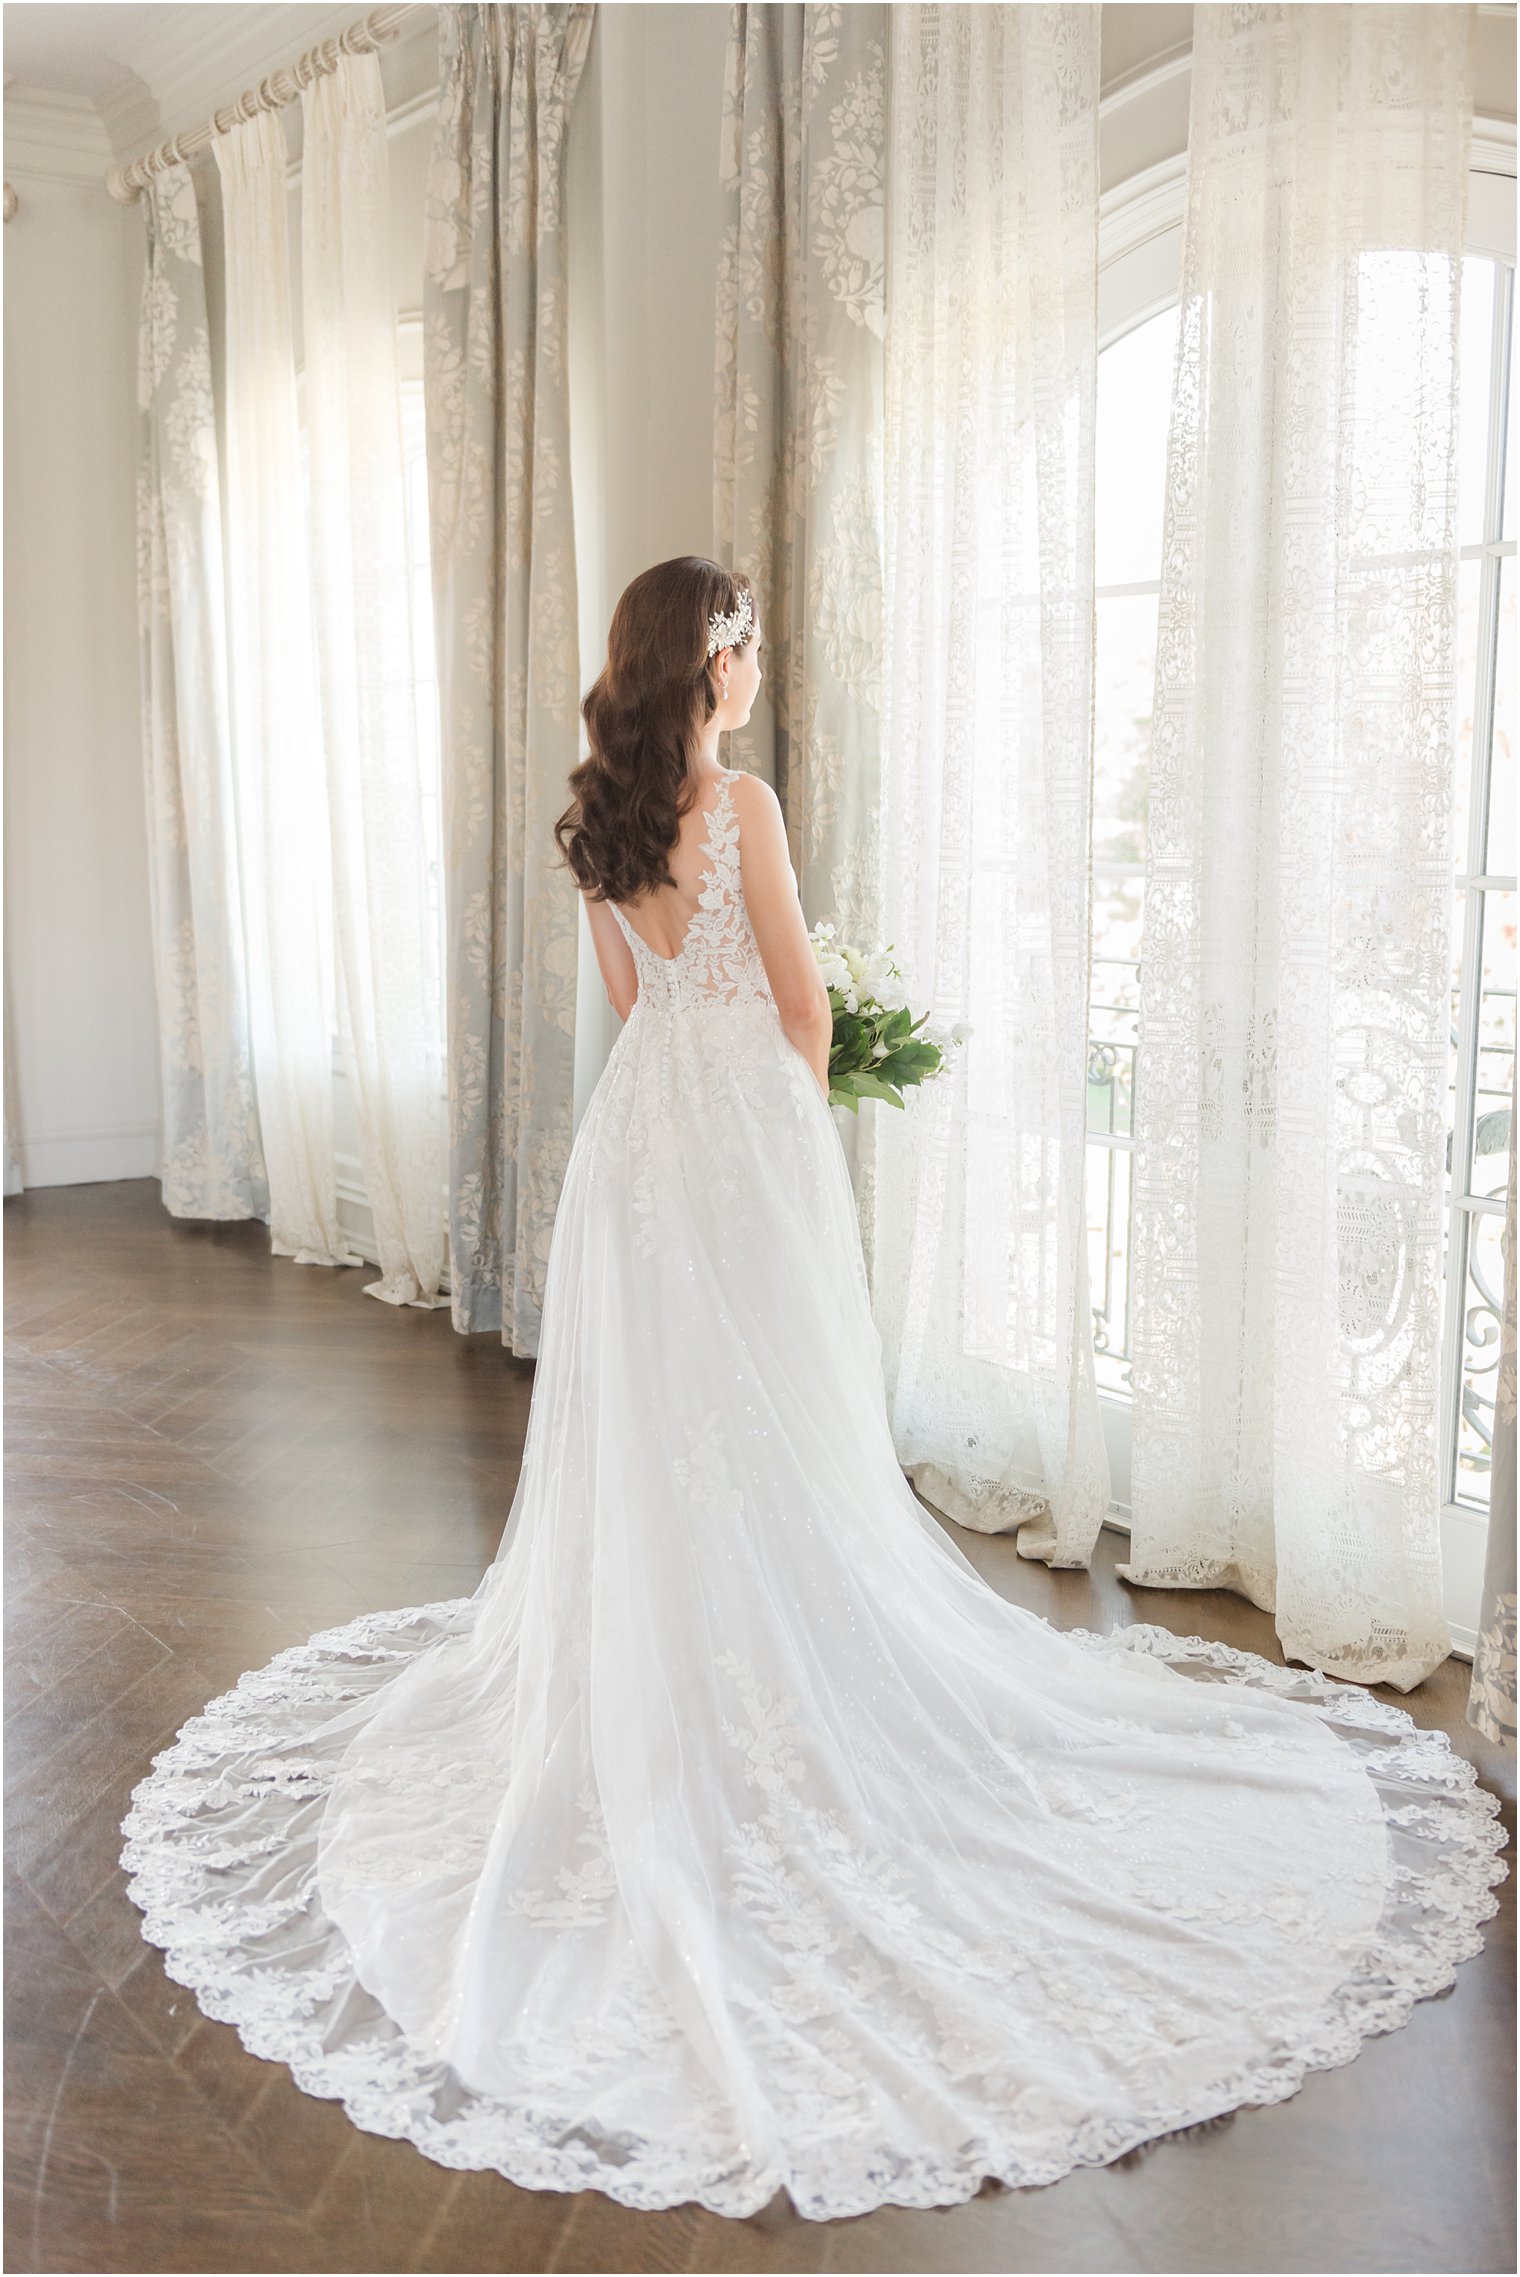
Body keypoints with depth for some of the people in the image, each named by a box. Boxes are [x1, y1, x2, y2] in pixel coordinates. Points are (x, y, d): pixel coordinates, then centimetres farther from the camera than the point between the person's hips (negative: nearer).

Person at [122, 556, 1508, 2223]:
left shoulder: (594, 814, 6)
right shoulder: (742, 801, -14)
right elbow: (801, 994, -7)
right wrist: (802, 1097, 10)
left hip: (638, 1114, 7)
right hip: (746, 1107, -6)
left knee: (649, 1411, 14)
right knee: (770, 1416, 4)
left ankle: (645, 1665, 26)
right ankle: (778, 1679, 15)